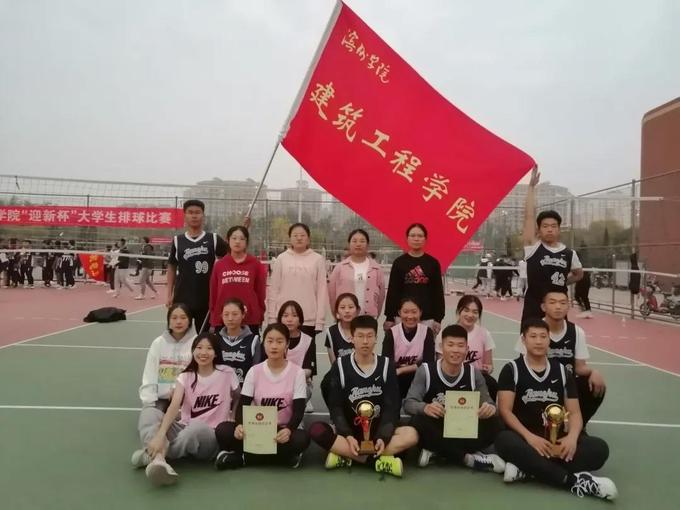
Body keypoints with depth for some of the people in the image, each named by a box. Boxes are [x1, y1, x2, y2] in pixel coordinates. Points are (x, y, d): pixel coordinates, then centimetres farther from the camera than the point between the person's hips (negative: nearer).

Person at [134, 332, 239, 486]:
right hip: (185, 429, 3)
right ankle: (158, 458, -48)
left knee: (197, 427, -40)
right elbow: (174, 406, -17)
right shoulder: (185, 377, 1)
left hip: (211, 436, -2)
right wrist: (160, 434, -34)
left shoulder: (227, 374, -2)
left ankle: (151, 456, -24)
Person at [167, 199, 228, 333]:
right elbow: (171, 268, 10)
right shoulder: (177, 241, 4)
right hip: (182, 298, 1)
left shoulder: (213, 239, 1)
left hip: (207, 298, 0)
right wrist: (169, 294, 5)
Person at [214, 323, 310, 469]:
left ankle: (242, 457, -18)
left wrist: (289, 429, -33)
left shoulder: (297, 372, -6)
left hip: (283, 430, -1)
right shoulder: (254, 371, -1)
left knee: (302, 438, -35)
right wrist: (240, 425, -27)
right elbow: (243, 404, -4)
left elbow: (299, 409, -11)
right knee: (223, 430, -24)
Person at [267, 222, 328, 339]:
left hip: (309, 320, -1)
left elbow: (322, 291, -1)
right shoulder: (281, 258, 3)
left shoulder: (318, 259, 0)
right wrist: (272, 318, 1)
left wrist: (320, 321, -4)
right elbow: (274, 290, 4)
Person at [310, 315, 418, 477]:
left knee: (411, 435, -28)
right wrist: (348, 436, -22)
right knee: (316, 430, -29)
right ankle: (377, 461, -31)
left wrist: (383, 438, -21)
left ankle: (346, 457, -30)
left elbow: (392, 407, -4)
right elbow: (335, 407, -5)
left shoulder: (387, 365, -1)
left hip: (378, 430, 1)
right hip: (349, 429, 0)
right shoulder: (340, 365, -3)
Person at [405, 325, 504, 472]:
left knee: (493, 423, -23)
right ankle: (469, 458, -22)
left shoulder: (473, 373, -2)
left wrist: (490, 408, -30)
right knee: (419, 422, -35)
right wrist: (425, 407, -41)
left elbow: (488, 402, -3)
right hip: (435, 431, -2)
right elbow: (408, 403, -17)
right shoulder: (426, 370, -11)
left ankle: (437, 452, -21)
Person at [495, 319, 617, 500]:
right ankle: (573, 480, -34)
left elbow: (574, 412, 7)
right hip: (525, 437, -3)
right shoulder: (512, 369, 1)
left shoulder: (561, 371, 12)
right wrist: (530, 437, -25)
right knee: (505, 441, -38)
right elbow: (505, 411, -8)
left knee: (599, 448, -23)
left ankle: (526, 467, -28)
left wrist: (572, 437, -17)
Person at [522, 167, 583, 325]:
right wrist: (532, 186, -11)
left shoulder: (569, 253, 3)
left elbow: (579, 274, 23)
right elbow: (528, 216, -11)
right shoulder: (533, 247, -4)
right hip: (533, 309, -3)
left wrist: (563, 283, 9)